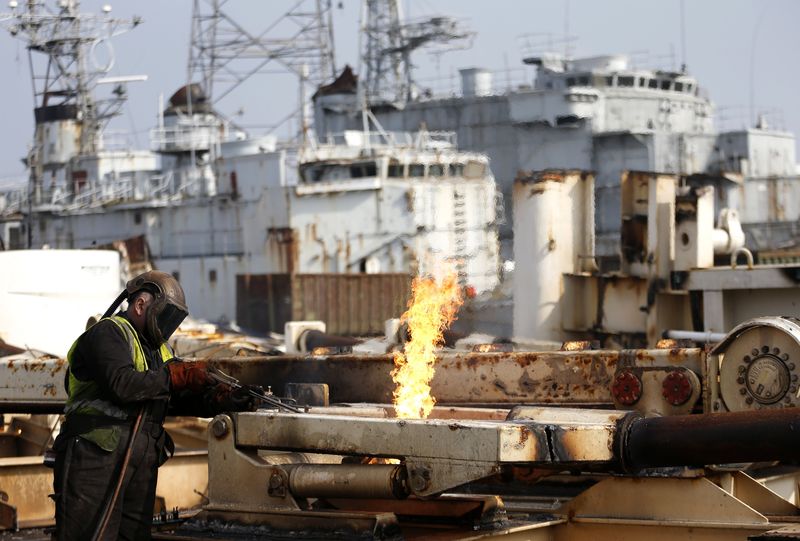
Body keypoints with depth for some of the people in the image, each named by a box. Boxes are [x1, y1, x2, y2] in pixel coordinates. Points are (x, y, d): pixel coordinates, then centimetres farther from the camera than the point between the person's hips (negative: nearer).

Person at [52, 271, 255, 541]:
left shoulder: (158, 348, 24)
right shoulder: (108, 333, -4)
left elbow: (179, 398, 18)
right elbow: (121, 384, -21)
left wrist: (219, 400, -1)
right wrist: (176, 375, -17)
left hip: (141, 465, 9)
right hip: (97, 455, -9)